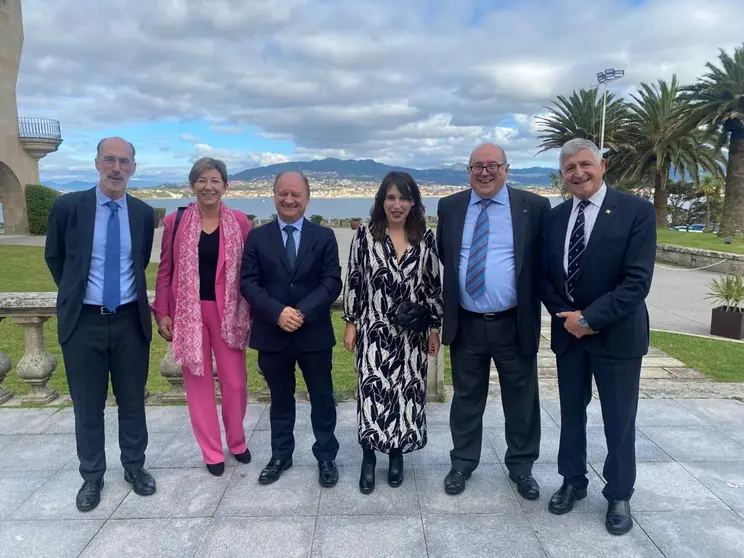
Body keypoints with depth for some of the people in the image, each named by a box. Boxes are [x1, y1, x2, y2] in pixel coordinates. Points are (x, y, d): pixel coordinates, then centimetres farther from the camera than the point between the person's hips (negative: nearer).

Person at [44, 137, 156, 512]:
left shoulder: (144, 214, 1)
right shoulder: (68, 207, -5)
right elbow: (54, 258, 9)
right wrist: (76, 292, 14)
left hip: (130, 321, 2)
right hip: (84, 321, -1)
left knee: (132, 401, 13)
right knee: (88, 406, 10)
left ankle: (134, 466, 32)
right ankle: (91, 476, 29)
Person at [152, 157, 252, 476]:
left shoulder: (240, 223, 0)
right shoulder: (175, 222, 0)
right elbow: (165, 271, 4)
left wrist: (253, 313, -1)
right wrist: (162, 313, -1)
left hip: (229, 312, 0)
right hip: (188, 312, 0)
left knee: (235, 381, 5)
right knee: (198, 381, 8)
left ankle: (236, 440, 31)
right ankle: (212, 451, 23)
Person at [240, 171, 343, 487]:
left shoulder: (324, 236, 2)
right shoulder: (257, 237, 3)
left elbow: (332, 282, -6)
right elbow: (248, 283, -4)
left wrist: (303, 312, -20)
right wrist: (277, 313, -19)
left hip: (314, 333, 0)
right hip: (271, 334, 1)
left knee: (322, 399, 11)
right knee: (280, 399, 16)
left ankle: (326, 457, 28)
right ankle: (280, 455, 34)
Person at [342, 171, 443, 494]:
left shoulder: (425, 238, 1)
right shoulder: (365, 234, -3)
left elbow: (434, 285, 4)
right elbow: (353, 281, 0)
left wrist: (435, 327, 4)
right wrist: (350, 323, -2)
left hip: (412, 332, 2)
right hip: (374, 330, -1)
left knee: (406, 392, 9)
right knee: (372, 391, -3)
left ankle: (397, 453, 29)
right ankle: (369, 458, 15)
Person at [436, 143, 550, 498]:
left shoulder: (534, 207, -4)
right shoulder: (450, 207, 3)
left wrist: (542, 306, -2)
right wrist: (455, 288, 9)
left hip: (515, 324, -1)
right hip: (466, 324, 2)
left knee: (521, 400, 13)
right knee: (466, 398, 15)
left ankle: (521, 466, 34)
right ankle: (462, 463, 33)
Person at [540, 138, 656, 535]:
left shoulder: (636, 211, -11)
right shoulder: (556, 216, 3)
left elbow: (637, 281, -18)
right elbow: (544, 276, 5)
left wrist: (590, 317, -19)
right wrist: (564, 315, -9)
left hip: (616, 334, -4)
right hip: (568, 331, 4)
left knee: (619, 421, 10)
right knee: (571, 414, 16)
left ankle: (618, 495, 31)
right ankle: (573, 481, 36)